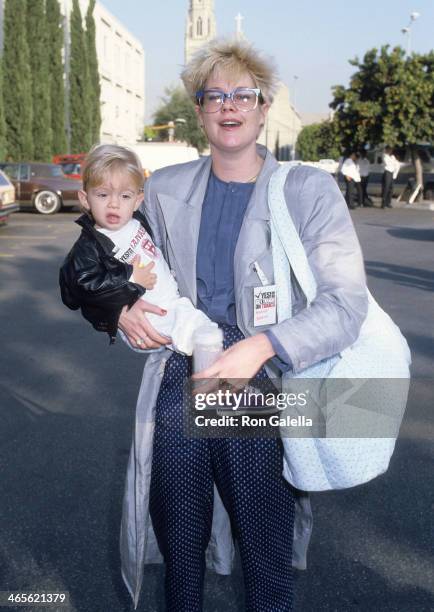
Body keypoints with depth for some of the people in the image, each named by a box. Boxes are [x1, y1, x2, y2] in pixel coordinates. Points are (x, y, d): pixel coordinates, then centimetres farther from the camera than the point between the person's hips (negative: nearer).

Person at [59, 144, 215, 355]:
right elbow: (84, 282, -28)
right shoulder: (89, 247, -16)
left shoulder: (137, 222, 7)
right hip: (148, 317, -8)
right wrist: (130, 279, -23)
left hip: (173, 300, 8)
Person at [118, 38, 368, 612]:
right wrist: (126, 308, -4)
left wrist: (262, 346, -29)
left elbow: (346, 304, -14)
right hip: (177, 388, 3)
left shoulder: (310, 190, -5)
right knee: (179, 558, 19)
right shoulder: (164, 189, 6)